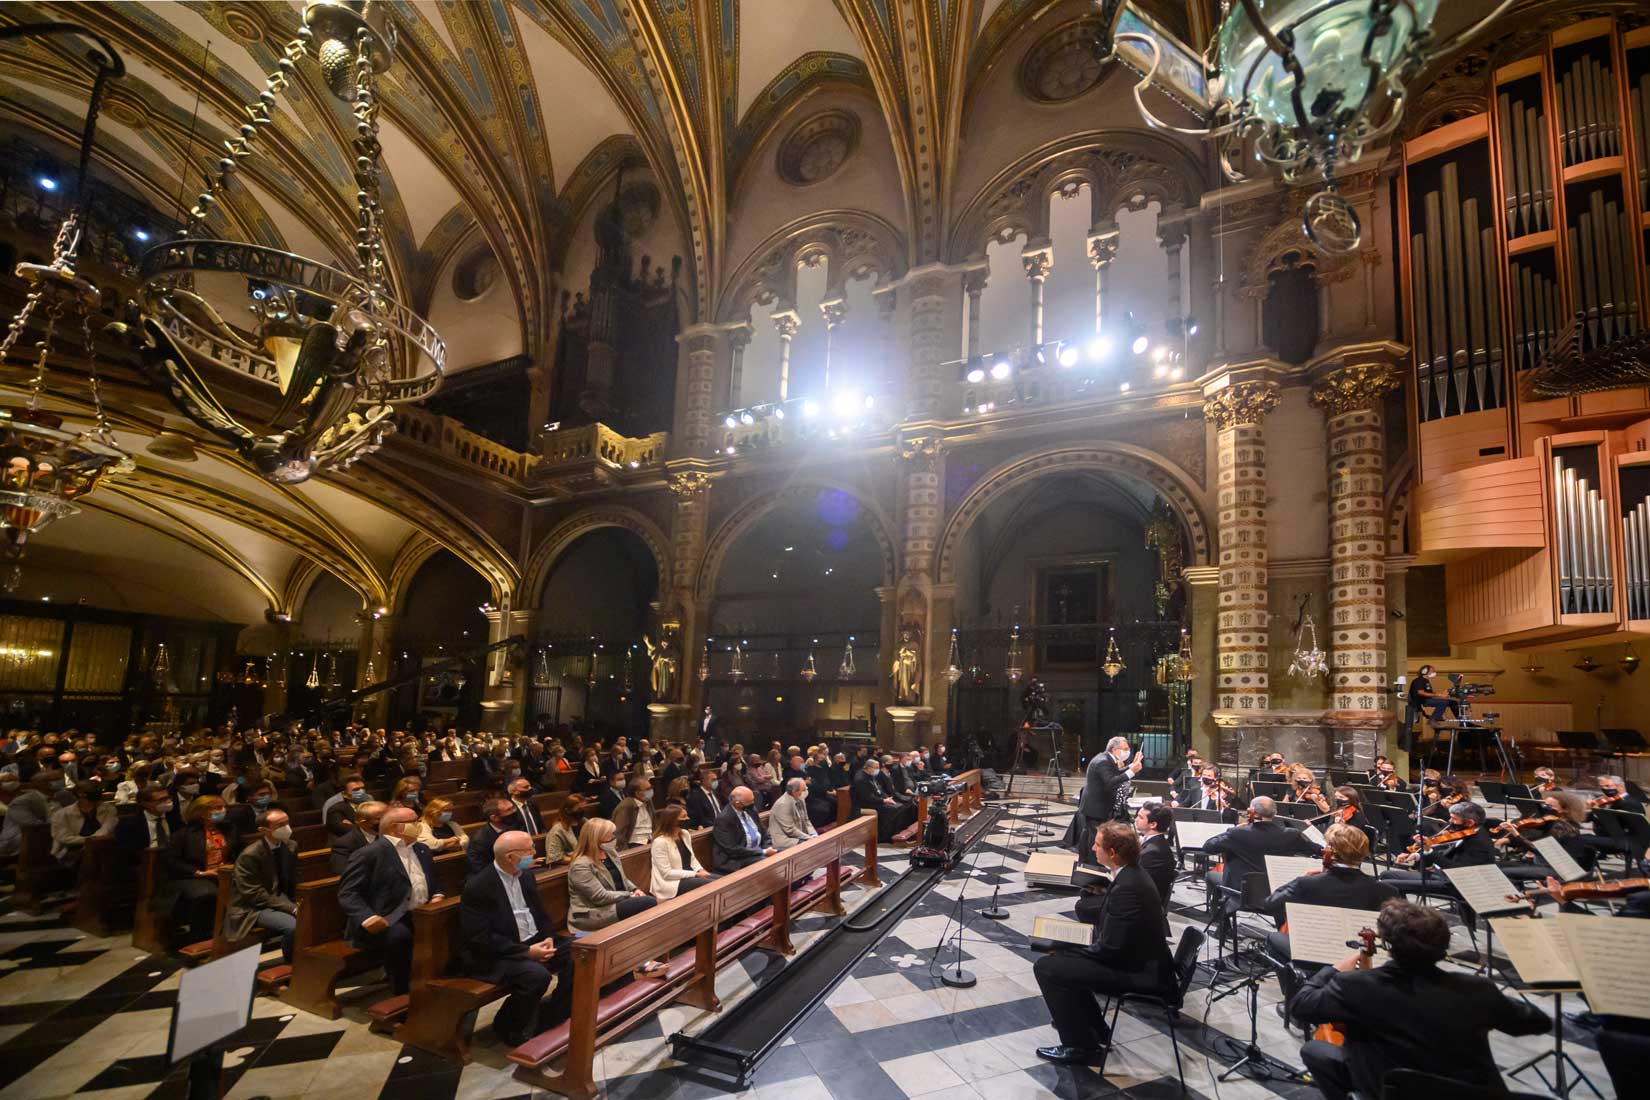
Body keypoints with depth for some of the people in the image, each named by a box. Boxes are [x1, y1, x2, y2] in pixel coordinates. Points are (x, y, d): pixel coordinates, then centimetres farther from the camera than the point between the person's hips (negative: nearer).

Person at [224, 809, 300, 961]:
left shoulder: (291, 847, 2)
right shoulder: (249, 855, -18)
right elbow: (255, 895, -19)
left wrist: (300, 904, -8)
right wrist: (292, 908, -24)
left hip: (282, 899, 6)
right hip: (253, 907, -6)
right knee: (294, 925, -32)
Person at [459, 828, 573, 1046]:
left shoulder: (526, 876, 7)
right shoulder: (478, 886, -17)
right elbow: (481, 938, -21)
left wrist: (548, 938, -6)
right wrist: (526, 952, -23)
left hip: (534, 943, 8)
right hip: (494, 956, -8)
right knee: (537, 975, -32)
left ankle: (550, 1019, 5)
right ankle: (508, 1028, -3)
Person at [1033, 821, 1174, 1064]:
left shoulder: (1127, 887, -28)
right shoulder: (1132, 873, 3)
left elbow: (1109, 948, -24)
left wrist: (1065, 950, -11)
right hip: (1140, 958, 10)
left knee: (1046, 967, -13)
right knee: (1066, 960, 22)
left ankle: (1080, 1046, 1)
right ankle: (1094, 1029, 30)